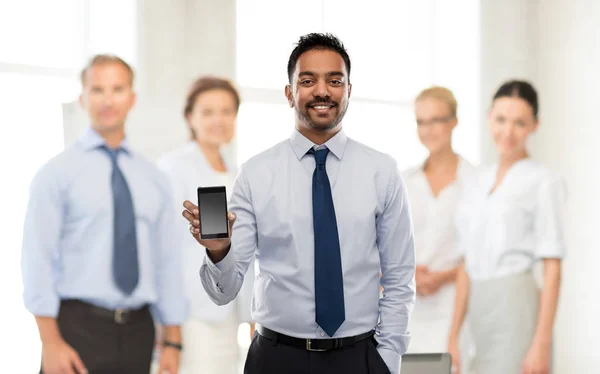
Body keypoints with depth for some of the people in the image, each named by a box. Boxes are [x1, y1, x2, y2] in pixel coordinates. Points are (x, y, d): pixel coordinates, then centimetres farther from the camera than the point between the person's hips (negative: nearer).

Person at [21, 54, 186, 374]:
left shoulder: (153, 179, 11)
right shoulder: (56, 174, -1)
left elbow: (167, 260, 10)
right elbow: (38, 261, -7)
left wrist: (172, 341, 6)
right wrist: (50, 342, -14)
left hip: (138, 331, 4)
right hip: (79, 327, -4)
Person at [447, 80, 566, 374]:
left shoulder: (543, 182, -4)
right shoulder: (476, 184, 15)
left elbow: (552, 269, -9)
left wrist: (542, 343, -15)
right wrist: (453, 336, 12)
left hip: (517, 310, -7)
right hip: (482, 314, 7)